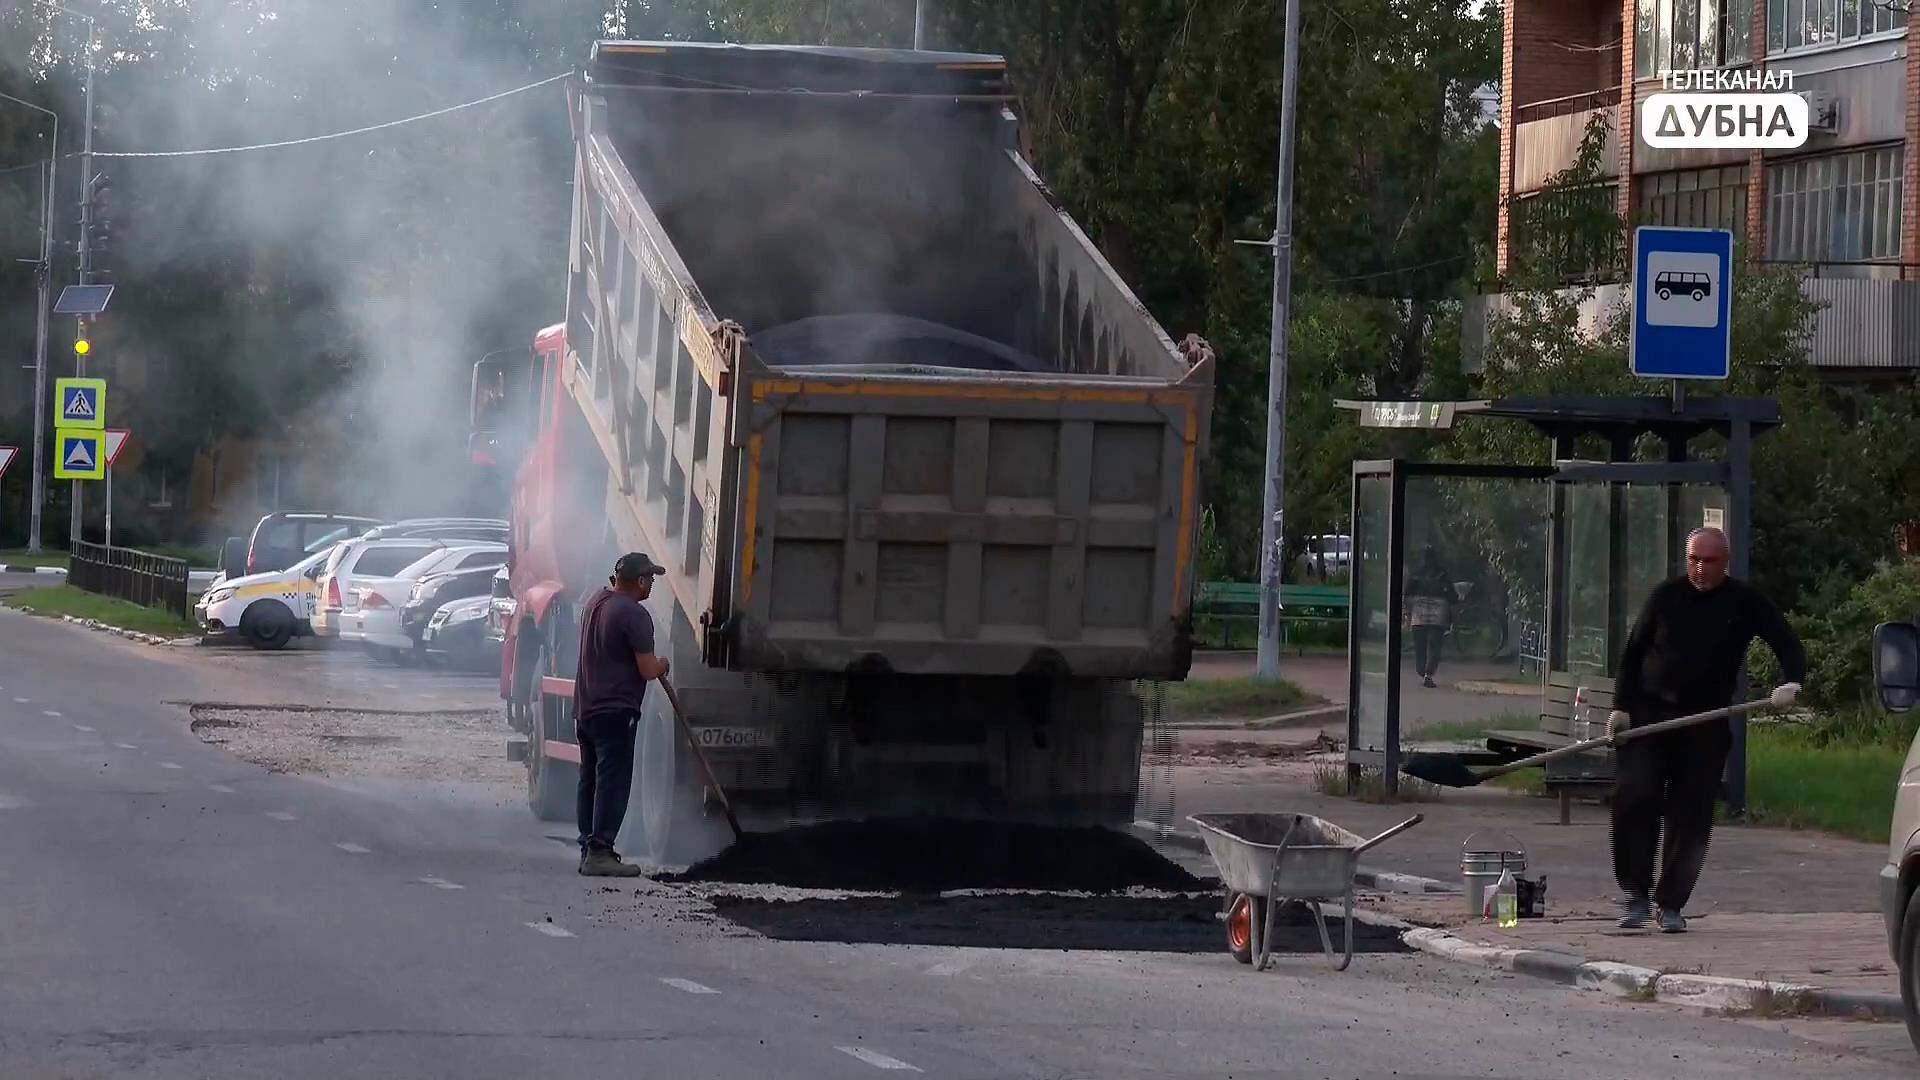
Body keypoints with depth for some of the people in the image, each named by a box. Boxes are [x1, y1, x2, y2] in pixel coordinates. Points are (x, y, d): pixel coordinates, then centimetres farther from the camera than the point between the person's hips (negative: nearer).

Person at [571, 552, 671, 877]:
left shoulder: (596, 602, 11)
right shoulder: (634, 614, -16)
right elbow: (648, 670, -16)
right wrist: (662, 664, 4)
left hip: (585, 709, 9)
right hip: (616, 712, -9)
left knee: (589, 782, 12)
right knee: (613, 783, -7)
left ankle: (589, 850, 15)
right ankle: (600, 853, -12)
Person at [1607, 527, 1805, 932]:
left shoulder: (1745, 602, 2)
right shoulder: (1666, 596, 5)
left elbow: (1788, 646, 2)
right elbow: (1634, 651, 10)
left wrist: (1792, 683, -19)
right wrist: (1621, 706, 1)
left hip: (1706, 725, 0)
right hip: (1649, 714, 0)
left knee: (1691, 816, -1)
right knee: (1634, 797, -14)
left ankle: (1671, 904, 9)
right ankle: (1636, 894, -3)